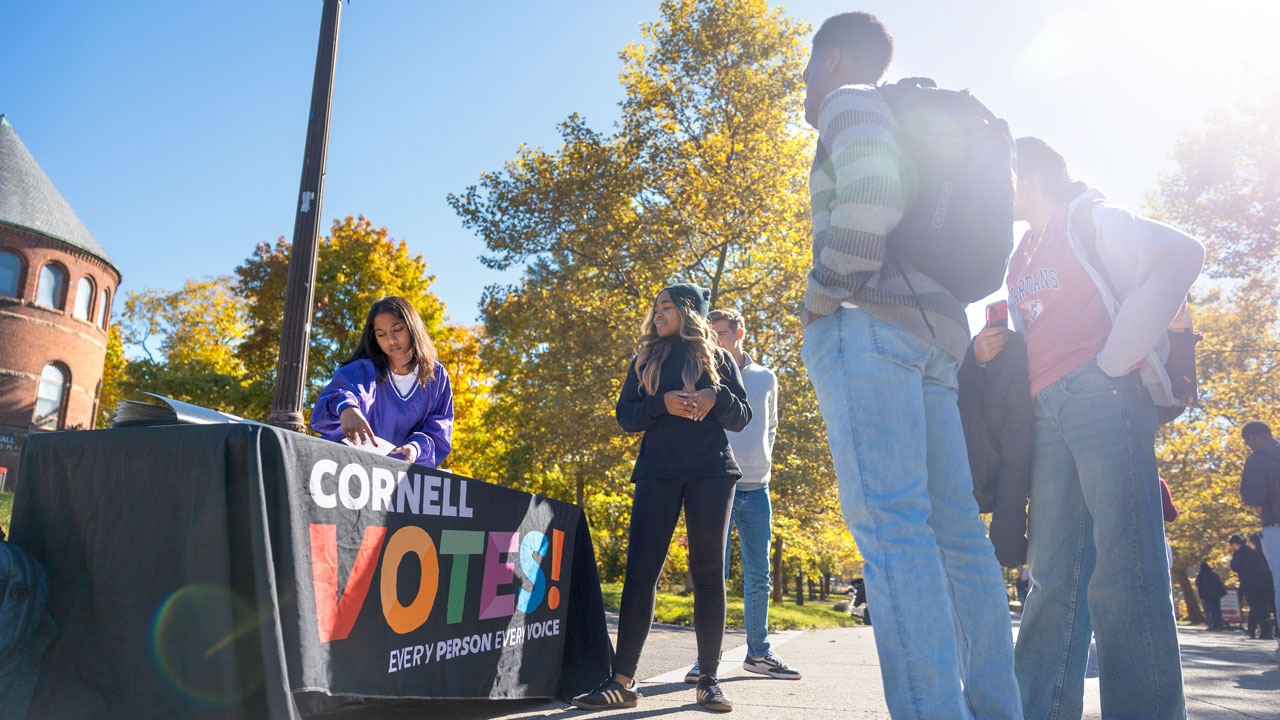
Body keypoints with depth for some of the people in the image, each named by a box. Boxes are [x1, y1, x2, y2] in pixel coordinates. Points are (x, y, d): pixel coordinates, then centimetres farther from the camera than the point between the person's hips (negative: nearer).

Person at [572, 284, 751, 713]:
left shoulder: (718, 359, 12)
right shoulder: (645, 360, 16)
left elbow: (742, 418, 9)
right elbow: (625, 416, 7)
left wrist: (716, 396, -12)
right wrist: (663, 403, -12)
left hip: (711, 472, -1)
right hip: (657, 472, 1)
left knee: (708, 571, 1)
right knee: (640, 569, -7)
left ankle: (708, 679, 9)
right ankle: (623, 681, -3)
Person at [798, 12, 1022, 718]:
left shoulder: (849, 102, 5)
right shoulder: (912, 130, 32)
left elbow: (870, 198, -17)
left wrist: (820, 294, -9)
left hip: (866, 326, -9)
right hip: (935, 339, 9)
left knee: (890, 527, -16)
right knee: (957, 532, 4)